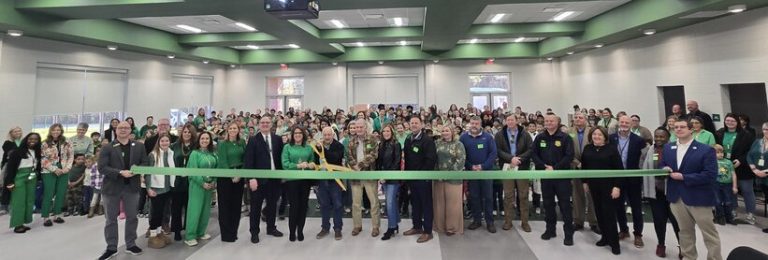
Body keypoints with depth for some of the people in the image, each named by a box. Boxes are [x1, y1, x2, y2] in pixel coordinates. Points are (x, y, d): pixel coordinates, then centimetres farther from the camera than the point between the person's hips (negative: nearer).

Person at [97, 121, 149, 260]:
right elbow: (102, 168, -12)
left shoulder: (139, 146, 4)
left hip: (132, 187, 2)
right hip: (112, 187, -2)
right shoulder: (107, 148, -5)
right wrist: (120, 173, -23)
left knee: (132, 217, 11)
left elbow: (145, 163, 4)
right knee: (111, 219, 10)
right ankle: (111, 248, 22)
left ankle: (130, 245, 25)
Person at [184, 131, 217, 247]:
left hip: (210, 185, 5)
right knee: (195, 210, -2)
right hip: (197, 185, -5)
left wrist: (214, 182, -5)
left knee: (206, 210, 12)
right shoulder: (195, 153, -8)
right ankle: (189, 236, 7)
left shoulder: (213, 153, 5)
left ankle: (200, 233, 26)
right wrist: (202, 183, -16)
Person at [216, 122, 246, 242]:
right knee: (225, 205, 2)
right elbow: (223, 162, -11)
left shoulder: (242, 143, 5)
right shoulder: (222, 144, -6)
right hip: (225, 177, -4)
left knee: (236, 204, 8)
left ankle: (233, 232, 20)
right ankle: (226, 234, 11)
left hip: (239, 176, 4)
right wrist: (232, 176, -16)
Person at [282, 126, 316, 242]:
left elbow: (313, 162, 10)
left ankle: (300, 231, 21)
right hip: (292, 180, -3)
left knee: (303, 205, 8)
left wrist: (311, 165, -13)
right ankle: (292, 232, 15)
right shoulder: (287, 147, 1)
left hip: (305, 180, 3)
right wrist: (298, 165, -19)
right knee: (294, 205, 0)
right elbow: (285, 164, -8)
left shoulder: (308, 148, 8)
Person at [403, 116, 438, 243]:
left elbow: (431, 159, -19)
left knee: (426, 204, 2)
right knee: (415, 203, 17)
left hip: (423, 178, -7)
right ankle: (417, 226, 31)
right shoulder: (408, 140, 11)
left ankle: (427, 231, 10)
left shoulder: (427, 140, -13)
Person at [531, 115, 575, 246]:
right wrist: (544, 167, -11)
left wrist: (555, 168, -17)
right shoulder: (539, 138, 7)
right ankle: (550, 229, 25)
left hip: (562, 176, -3)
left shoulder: (565, 138, -5)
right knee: (548, 204, 12)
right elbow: (534, 154, 3)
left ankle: (569, 233, 10)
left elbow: (569, 156, -11)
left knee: (565, 205, 1)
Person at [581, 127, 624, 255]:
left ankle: (614, 242, 9)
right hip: (594, 185, 5)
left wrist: (617, 186, -16)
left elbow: (619, 169, -11)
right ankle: (605, 236, 24)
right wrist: (585, 181, 11)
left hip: (608, 186, -4)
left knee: (609, 213, -3)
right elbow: (584, 166, 12)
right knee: (599, 212, 10)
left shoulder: (612, 148, -9)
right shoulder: (587, 148, 4)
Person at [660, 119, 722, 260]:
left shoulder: (706, 150, -10)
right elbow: (661, 165, 13)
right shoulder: (667, 148, 7)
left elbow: (710, 175, -16)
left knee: (709, 233, 9)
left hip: (698, 198, -5)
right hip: (677, 197, 5)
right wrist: (665, 169, -10)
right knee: (685, 231, 19)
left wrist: (683, 177, -20)